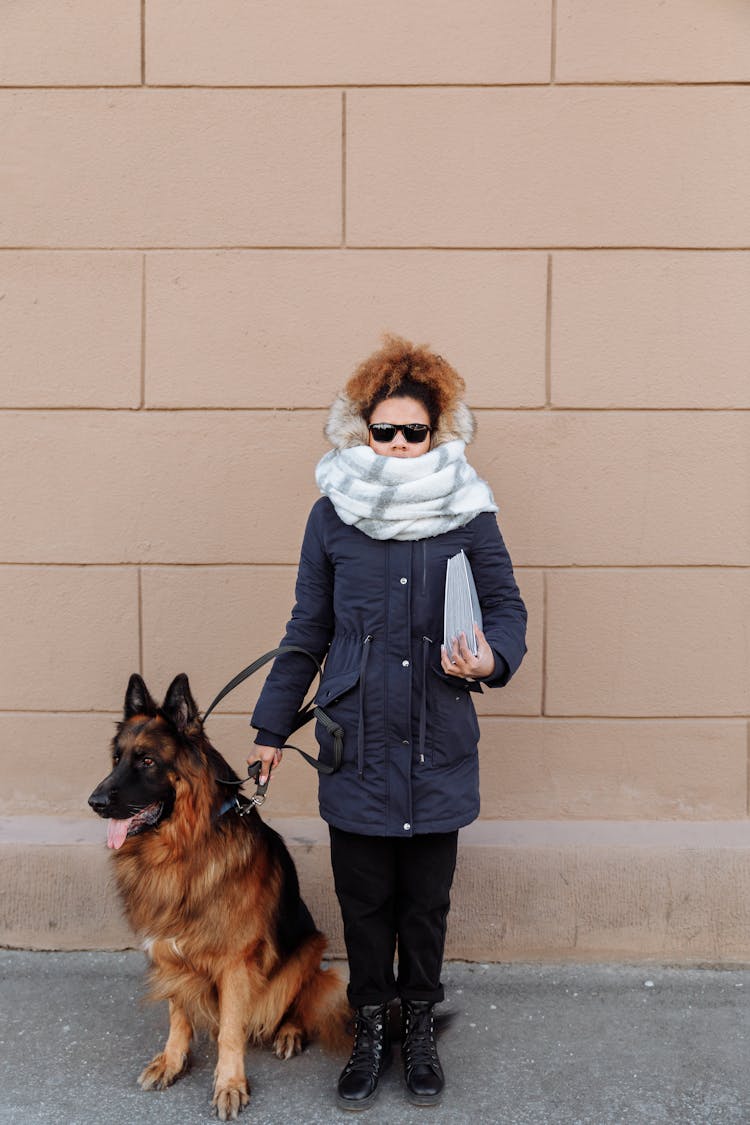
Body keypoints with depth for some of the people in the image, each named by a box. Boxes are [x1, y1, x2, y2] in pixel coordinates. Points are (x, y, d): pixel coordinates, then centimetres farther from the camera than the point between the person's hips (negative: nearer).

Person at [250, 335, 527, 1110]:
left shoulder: (468, 512, -2)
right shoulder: (332, 514, 0)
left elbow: (507, 607, 5)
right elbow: (307, 629, 7)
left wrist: (492, 657, -18)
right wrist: (271, 726, 10)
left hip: (440, 747, 0)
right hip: (355, 742, 1)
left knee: (427, 898, 13)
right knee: (363, 895, 11)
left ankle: (419, 1024, 36)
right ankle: (371, 1024, 33)